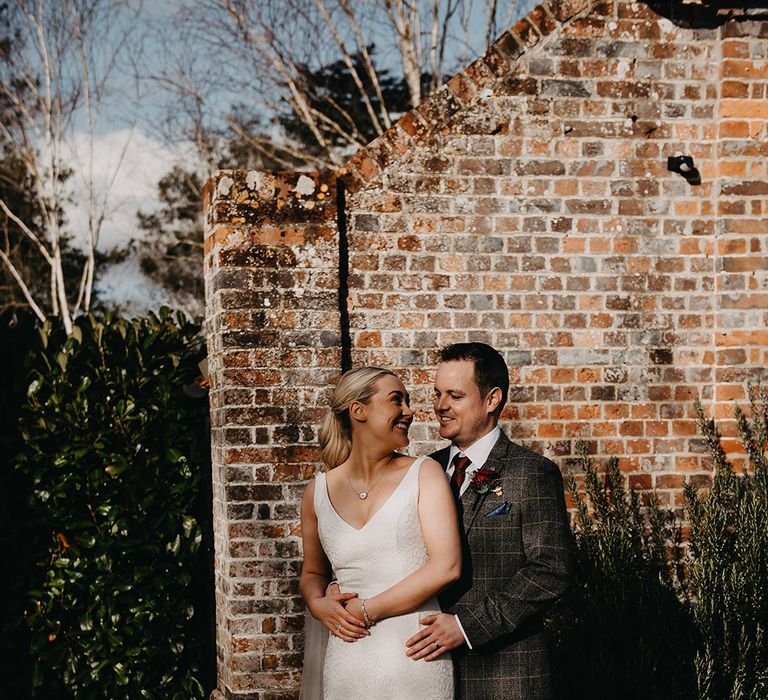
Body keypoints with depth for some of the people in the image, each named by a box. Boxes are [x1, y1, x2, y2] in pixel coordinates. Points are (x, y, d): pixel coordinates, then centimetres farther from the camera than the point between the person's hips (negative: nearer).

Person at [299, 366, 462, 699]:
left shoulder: (424, 474, 0)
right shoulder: (318, 491, 6)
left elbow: (447, 566, -10)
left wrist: (366, 610, -9)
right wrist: (318, 604, -3)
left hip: (416, 660, -2)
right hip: (348, 667, 2)